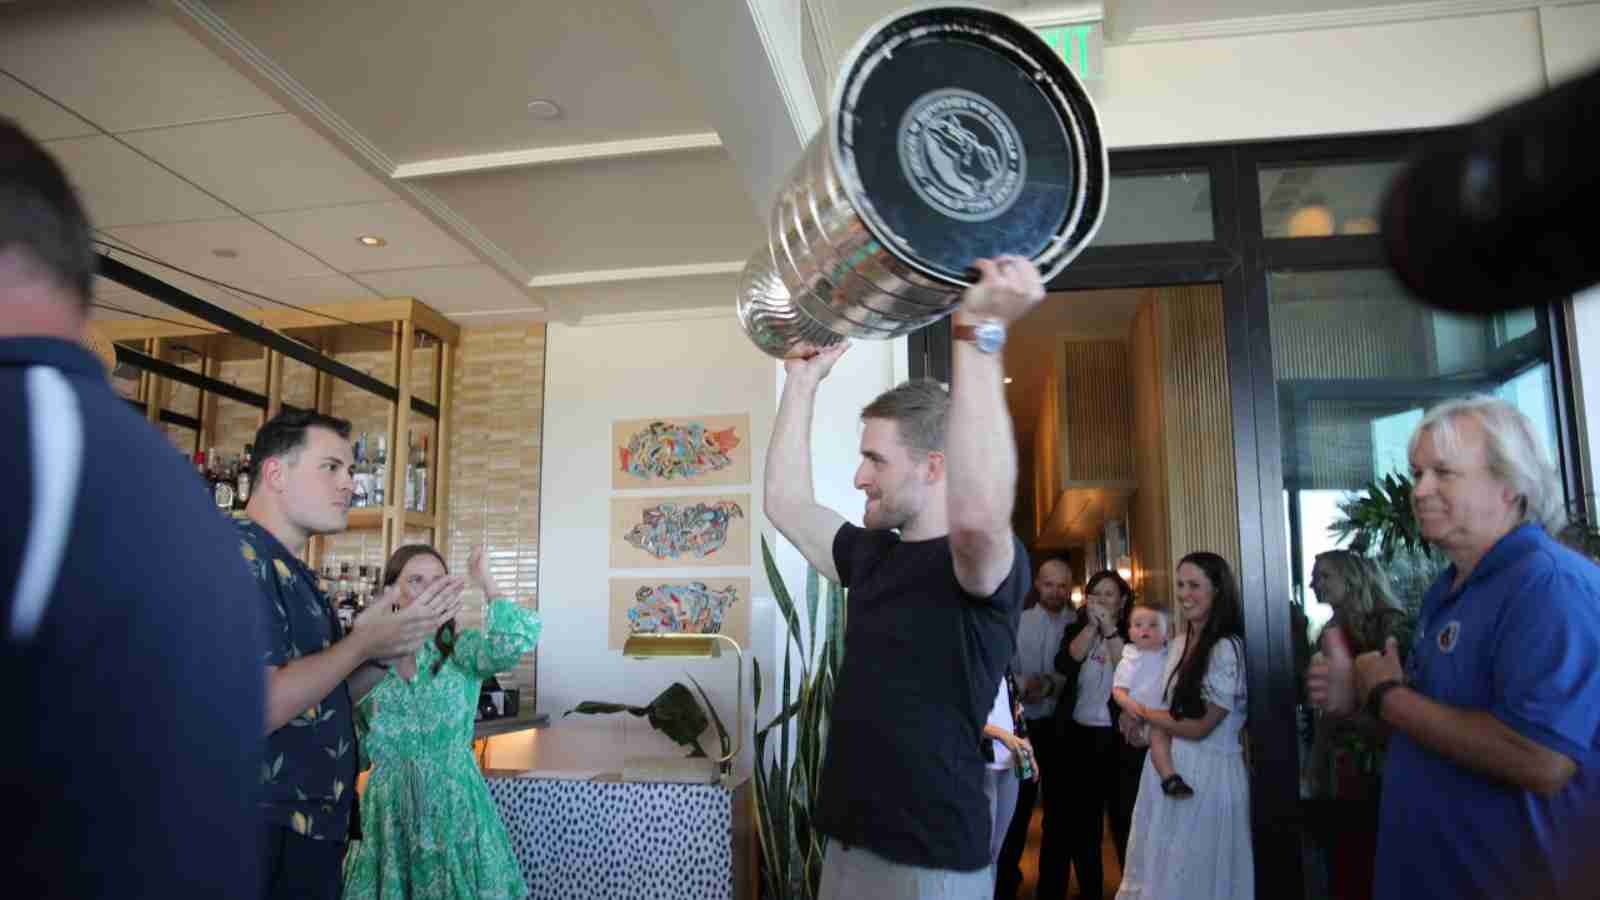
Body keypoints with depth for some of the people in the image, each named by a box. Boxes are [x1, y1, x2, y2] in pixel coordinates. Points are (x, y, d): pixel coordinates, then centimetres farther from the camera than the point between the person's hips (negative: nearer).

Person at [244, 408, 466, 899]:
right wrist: (363, 643, -14)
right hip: (265, 833, -9)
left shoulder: (292, 572, 13)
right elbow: (254, 709, -27)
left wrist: (392, 644, 1)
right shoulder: (241, 556, -17)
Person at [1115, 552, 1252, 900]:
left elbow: (1200, 727, -17)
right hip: (1168, 764, 7)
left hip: (1208, 771, -7)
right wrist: (1141, 720, -1)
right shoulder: (1178, 642, 6)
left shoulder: (1227, 649, -17)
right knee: (1161, 866, 17)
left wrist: (1143, 713, -6)